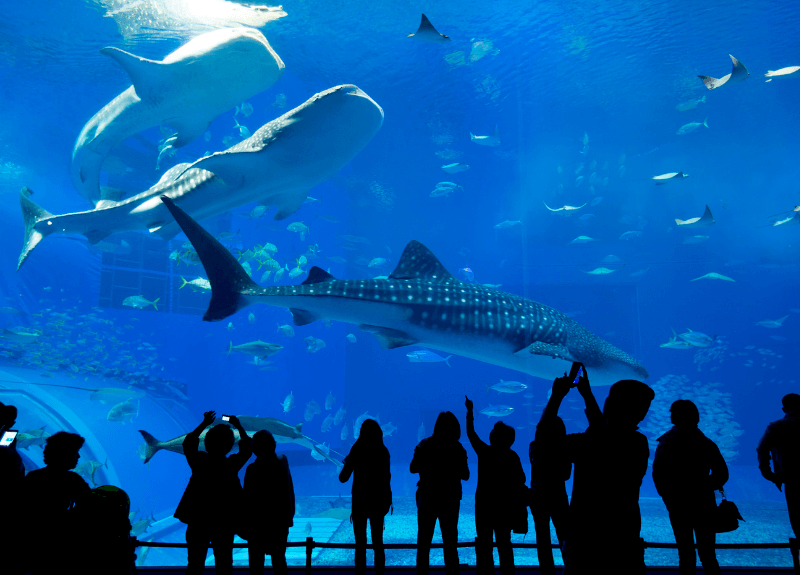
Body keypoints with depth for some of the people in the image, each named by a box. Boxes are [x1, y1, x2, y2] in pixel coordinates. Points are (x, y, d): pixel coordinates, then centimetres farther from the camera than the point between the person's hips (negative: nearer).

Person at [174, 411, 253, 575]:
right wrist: (238, 426, 13)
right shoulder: (231, 465, -11)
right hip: (225, 522, -1)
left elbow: (188, 443, 11)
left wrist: (204, 424, 15)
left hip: (198, 520, 1)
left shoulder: (199, 461, -8)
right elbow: (247, 448, 6)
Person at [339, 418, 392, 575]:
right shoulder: (384, 452, -4)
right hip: (378, 502, 2)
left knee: (360, 544, 8)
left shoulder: (356, 452, -12)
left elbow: (343, 478, -8)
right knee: (378, 542, 14)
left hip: (360, 502, -2)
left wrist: (346, 463, 10)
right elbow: (386, 477, 4)